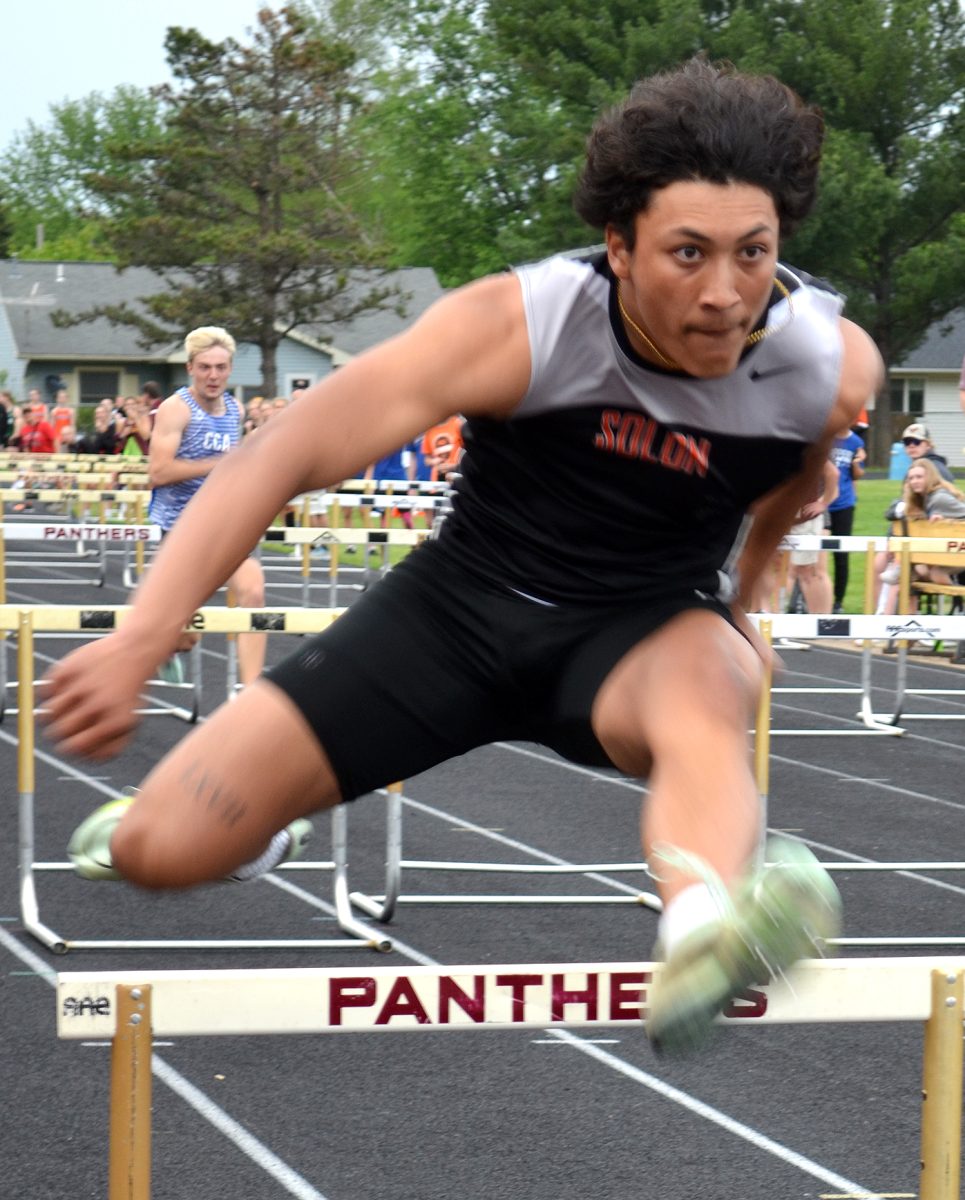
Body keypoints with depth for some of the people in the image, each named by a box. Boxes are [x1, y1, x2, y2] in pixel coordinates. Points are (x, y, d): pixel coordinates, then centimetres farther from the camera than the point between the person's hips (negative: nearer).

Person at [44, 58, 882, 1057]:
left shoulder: (837, 368, -17)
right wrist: (138, 644, -39)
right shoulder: (517, 326, -25)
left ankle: (703, 938, -71)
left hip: (641, 632, 0)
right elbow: (281, 457, -29)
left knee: (705, 700, -40)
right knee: (160, 848, -9)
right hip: (464, 603, 0)